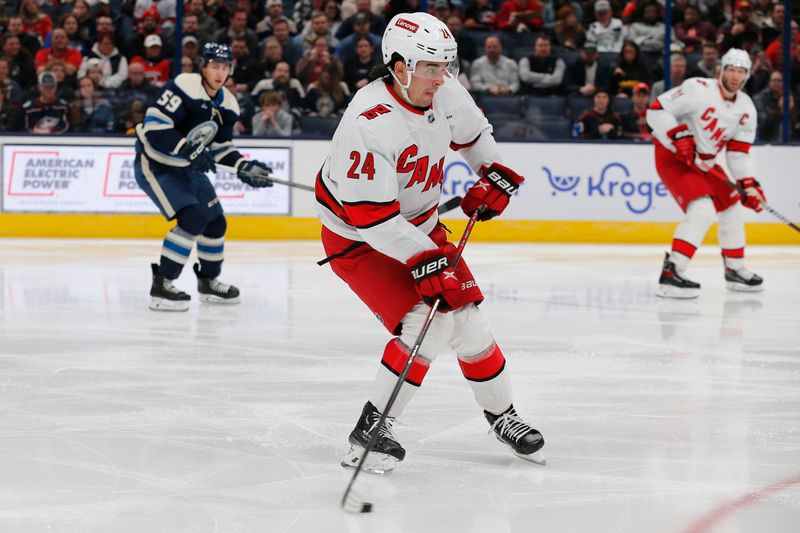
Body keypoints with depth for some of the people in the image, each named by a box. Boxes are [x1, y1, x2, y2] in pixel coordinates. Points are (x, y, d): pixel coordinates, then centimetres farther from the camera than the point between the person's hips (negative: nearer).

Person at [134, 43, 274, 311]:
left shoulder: (227, 104, 4)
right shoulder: (184, 87, -21)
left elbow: (221, 147, 12)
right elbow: (155, 124, -27)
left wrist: (243, 167, -4)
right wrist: (187, 150, -31)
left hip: (187, 168, 9)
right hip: (155, 164, -9)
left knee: (215, 222, 12)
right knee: (192, 218, -23)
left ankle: (208, 282, 34)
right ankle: (161, 286, -17)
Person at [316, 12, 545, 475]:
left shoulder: (446, 92, -10)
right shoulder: (367, 124, -33)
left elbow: (474, 132, 15)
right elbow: (369, 214, -32)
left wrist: (494, 173, 2)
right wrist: (423, 261, -36)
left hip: (420, 226, 7)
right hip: (358, 240, -7)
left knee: (468, 322, 5)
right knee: (429, 325, -21)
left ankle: (502, 415, 28)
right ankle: (371, 432, -8)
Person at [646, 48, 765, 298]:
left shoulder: (746, 109, 0)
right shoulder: (698, 89, -21)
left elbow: (739, 153, 4)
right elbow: (656, 110, -21)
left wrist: (749, 184, -7)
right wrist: (679, 136, -30)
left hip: (704, 163, 8)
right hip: (672, 157, -8)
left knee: (732, 210, 16)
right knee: (702, 211, -26)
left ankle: (735, 270, 36)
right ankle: (670, 274, -29)